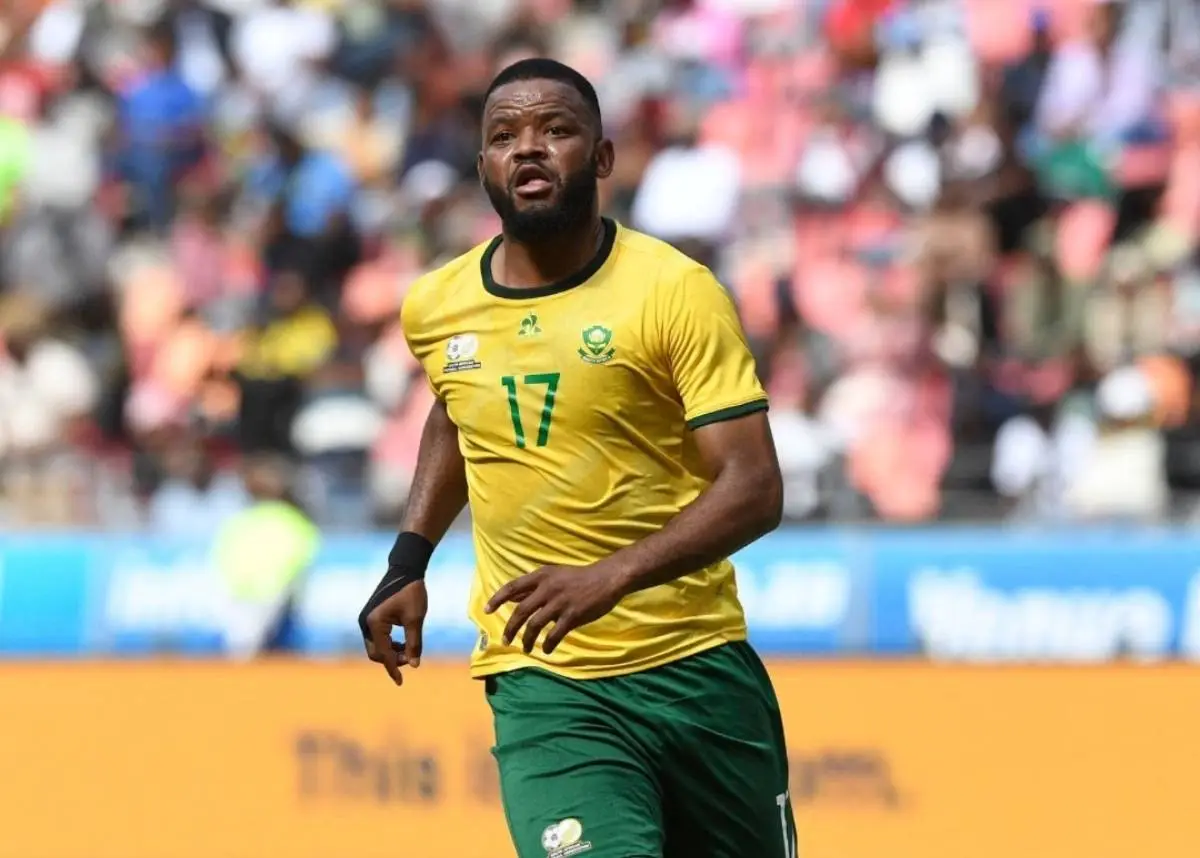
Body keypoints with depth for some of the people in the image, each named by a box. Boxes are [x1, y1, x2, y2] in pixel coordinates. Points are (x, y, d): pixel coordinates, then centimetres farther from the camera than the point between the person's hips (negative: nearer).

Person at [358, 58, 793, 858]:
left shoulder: (676, 292, -10)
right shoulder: (437, 309, 4)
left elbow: (756, 488, -17)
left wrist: (610, 578, -29)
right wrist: (409, 561, 16)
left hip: (696, 665, -1)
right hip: (540, 682, 1)